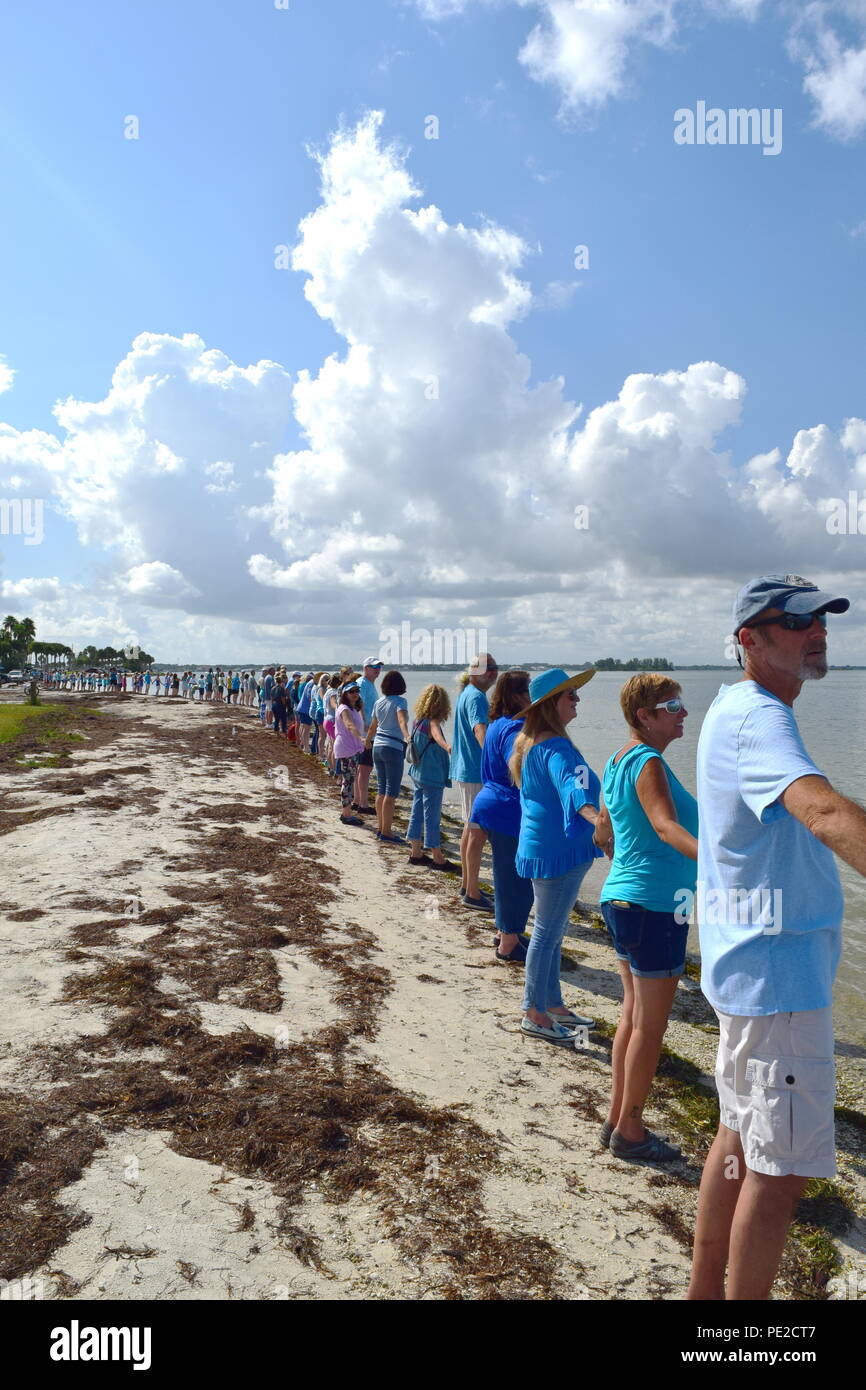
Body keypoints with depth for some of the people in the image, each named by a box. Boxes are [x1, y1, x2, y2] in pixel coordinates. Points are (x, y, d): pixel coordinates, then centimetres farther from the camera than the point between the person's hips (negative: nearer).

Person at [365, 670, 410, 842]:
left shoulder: (379, 702, 10)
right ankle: (386, 832, -2)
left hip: (377, 746, 7)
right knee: (391, 792, -3)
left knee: (381, 790, 13)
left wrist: (367, 741, 40)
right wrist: (407, 737, -45)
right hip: (394, 748, -7)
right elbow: (402, 720, -29)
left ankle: (380, 828, 19)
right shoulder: (400, 701, -9)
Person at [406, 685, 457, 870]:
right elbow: (437, 735, -43)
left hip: (418, 774, 9)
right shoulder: (432, 722, -18)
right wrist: (446, 746, -64)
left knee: (417, 813, 14)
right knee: (432, 817, -1)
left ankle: (416, 852, 24)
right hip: (432, 777, -9)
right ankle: (437, 858, 8)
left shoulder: (418, 721, 7)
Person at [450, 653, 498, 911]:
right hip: (475, 772, -11)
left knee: (471, 829, 18)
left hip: (463, 770, 11)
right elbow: (480, 729, -36)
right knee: (478, 832, -4)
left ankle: (466, 885, 29)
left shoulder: (465, 693, 14)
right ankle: (472, 894, 3)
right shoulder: (476, 697, -18)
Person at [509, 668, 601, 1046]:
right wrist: (594, 816, -58)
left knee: (551, 931, 19)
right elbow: (570, 784, -42)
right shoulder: (555, 747, -22)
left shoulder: (527, 742, 10)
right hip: (557, 849, -10)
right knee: (548, 933, 0)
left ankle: (552, 1004, 31)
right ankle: (534, 1014, 12)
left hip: (540, 844, 10)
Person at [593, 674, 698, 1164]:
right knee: (650, 1024, 4)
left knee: (633, 1014, 18)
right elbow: (666, 826, -33)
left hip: (621, 898, 10)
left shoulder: (619, 760, 11)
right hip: (655, 904, -10)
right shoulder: (648, 762, -17)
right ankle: (630, 1132, 17)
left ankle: (617, 1120, 29)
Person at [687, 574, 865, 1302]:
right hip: (777, 968, -11)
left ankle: (704, 1291, 38)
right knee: (780, 1167, 2)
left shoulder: (739, 708, 12)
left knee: (742, 1137, 22)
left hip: (750, 962, 11)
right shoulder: (757, 717, -21)